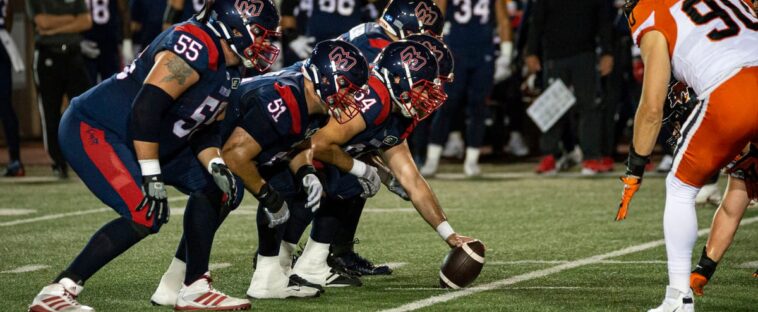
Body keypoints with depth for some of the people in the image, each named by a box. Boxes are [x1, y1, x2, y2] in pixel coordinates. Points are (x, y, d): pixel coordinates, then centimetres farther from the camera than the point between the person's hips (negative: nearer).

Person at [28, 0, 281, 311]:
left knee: (217, 189, 7)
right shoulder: (196, 48, -23)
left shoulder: (228, 72, 9)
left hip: (136, 143, 11)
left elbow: (203, 129, 14)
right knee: (145, 216, -24)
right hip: (92, 130, -11)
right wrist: (152, 178, -27)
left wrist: (215, 164, -7)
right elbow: (146, 107, -29)